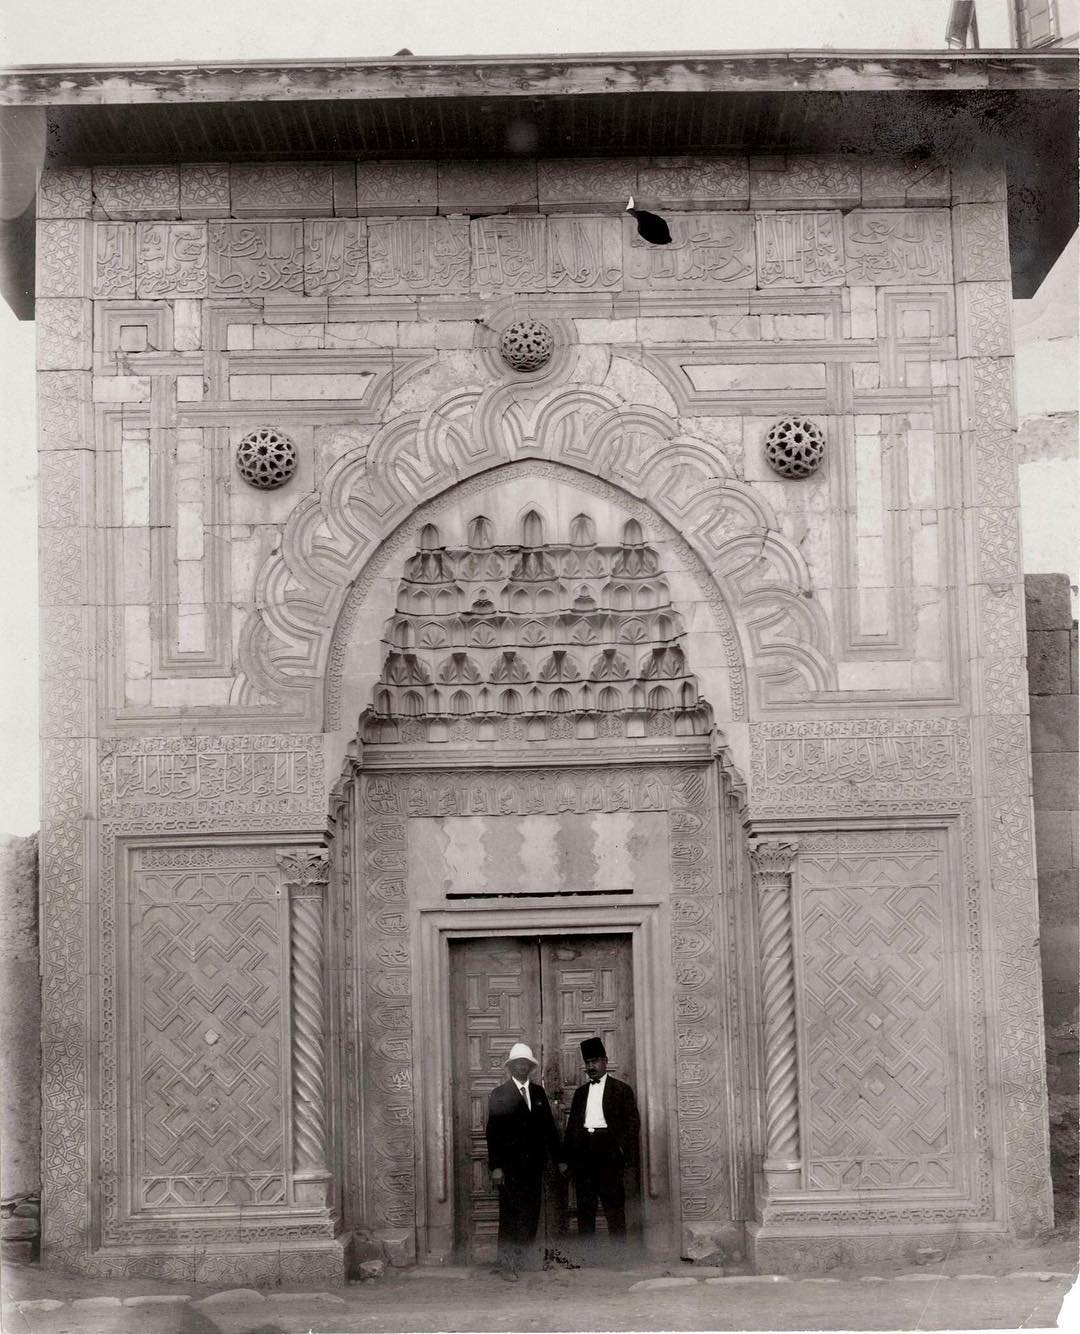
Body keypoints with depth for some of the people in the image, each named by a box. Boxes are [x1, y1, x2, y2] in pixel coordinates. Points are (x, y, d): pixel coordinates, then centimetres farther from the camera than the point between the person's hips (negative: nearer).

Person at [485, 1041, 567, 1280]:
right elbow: (493, 1132, -4)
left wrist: (559, 1159, 10)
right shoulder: (499, 1094, 0)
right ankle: (506, 1264, -2)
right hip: (510, 1164, -4)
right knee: (510, 1213, -6)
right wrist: (495, 1166, -12)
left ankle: (523, 1259, 11)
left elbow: (549, 1128, 15)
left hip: (534, 1162, 4)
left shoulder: (539, 1093, 13)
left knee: (531, 1213, 3)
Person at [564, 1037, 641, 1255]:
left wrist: (623, 1150, -10)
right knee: (584, 1205, 5)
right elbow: (572, 1125, 17)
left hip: (608, 1151, -5)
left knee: (614, 1204, -7)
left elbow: (633, 1123, 0)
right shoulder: (580, 1092, 19)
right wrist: (569, 1155, 7)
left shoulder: (622, 1090, 5)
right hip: (582, 1153, 5)